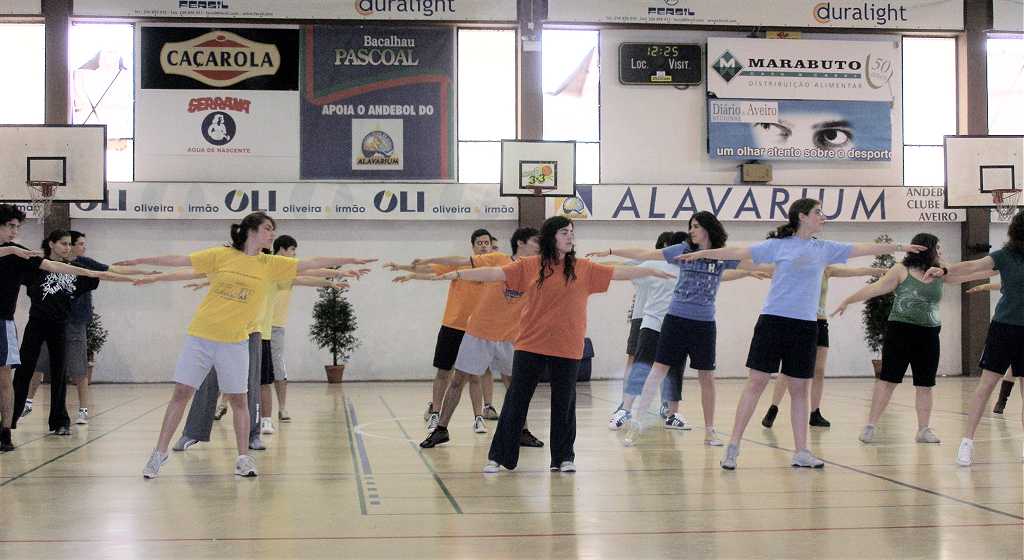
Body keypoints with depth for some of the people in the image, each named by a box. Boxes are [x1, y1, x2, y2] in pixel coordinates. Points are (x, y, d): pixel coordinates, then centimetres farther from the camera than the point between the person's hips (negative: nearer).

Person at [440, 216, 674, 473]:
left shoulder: (583, 268, 4)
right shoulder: (530, 266, 0)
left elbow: (618, 273, 5)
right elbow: (495, 273, -3)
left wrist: (652, 271, 3)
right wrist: (457, 274, -9)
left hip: (566, 348, 1)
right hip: (530, 345, -1)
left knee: (564, 404, 7)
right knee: (516, 401, 3)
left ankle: (563, 458, 21)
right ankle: (499, 456, 12)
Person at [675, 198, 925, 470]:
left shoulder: (824, 248, 11)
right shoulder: (778, 245, 0)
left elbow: (862, 248, 13)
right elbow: (739, 252, -4)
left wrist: (899, 247, 14)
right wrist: (702, 253, -10)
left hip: (805, 326, 4)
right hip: (774, 321, -4)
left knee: (799, 389, 9)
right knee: (756, 382, -4)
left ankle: (801, 452, 15)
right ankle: (733, 446, 0)